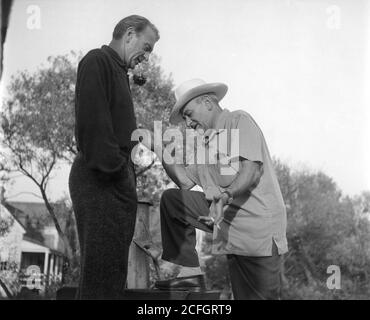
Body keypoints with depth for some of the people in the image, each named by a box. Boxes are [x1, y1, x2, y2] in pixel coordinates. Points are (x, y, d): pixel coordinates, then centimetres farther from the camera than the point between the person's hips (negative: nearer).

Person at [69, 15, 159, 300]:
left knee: (114, 269, 9)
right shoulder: (97, 61, -5)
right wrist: (113, 167, -19)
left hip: (117, 180, 10)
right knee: (101, 269, -10)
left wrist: (126, 172, 10)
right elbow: (92, 121, -17)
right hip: (101, 180, -10)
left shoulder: (119, 71, 24)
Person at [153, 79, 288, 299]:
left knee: (263, 296, -8)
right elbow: (186, 181, 13)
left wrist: (226, 196, -34)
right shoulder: (204, 142, 19)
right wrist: (163, 151, 5)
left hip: (259, 225, -7)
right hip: (226, 217, 7)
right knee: (172, 200, 1)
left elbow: (252, 170, -19)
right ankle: (191, 273, 2)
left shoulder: (239, 121, -5)